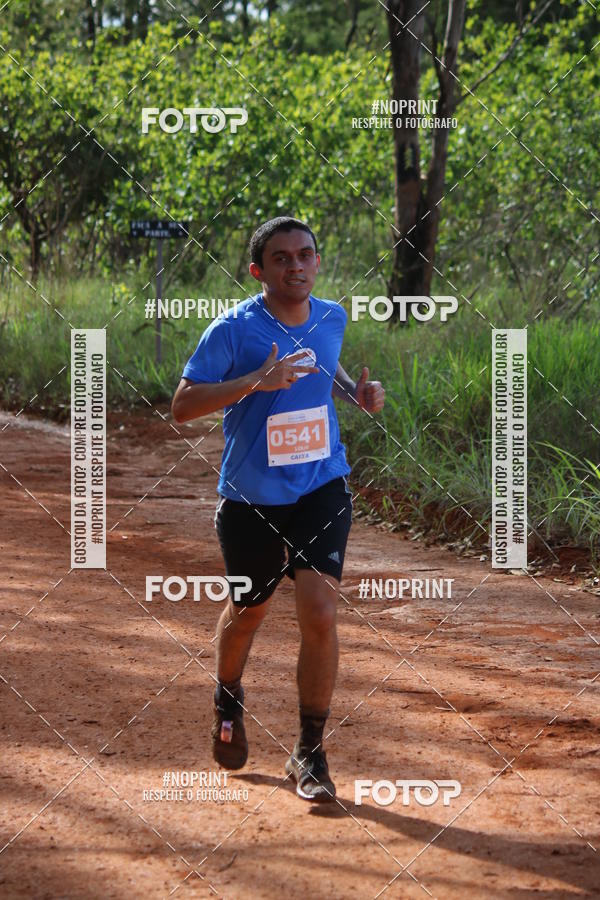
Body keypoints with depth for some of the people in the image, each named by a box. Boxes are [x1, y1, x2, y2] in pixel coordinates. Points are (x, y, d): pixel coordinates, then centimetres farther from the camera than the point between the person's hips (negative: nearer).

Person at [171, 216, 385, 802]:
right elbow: (182, 406, -19)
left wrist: (358, 393, 2)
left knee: (319, 611, -15)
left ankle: (309, 753, -3)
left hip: (321, 488, 2)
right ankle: (228, 703, 50)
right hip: (251, 496, -2)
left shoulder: (332, 319, 1)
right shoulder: (233, 330, -14)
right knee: (248, 610, 17)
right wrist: (257, 381, -30)